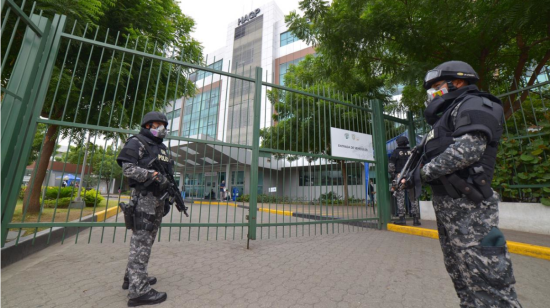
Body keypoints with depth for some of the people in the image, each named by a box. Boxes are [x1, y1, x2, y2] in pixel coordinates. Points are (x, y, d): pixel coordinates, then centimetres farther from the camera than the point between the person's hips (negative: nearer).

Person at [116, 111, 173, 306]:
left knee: (147, 240, 14)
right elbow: (128, 168, -13)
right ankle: (138, 290, -3)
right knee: (141, 241, -8)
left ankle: (132, 278, 28)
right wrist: (153, 174, -25)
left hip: (158, 199, 8)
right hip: (143, 196, -8)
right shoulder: (137, 142, -2)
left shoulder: (162, 148, 20)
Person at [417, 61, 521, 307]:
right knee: (462, 277, 16)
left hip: (467, 206, -10)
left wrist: (425, 172, -13)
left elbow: (468, 149, -20)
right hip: (446, 204, 10)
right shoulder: (449, 114, 24)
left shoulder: (473, 105, -3)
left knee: (485, 276, -3)